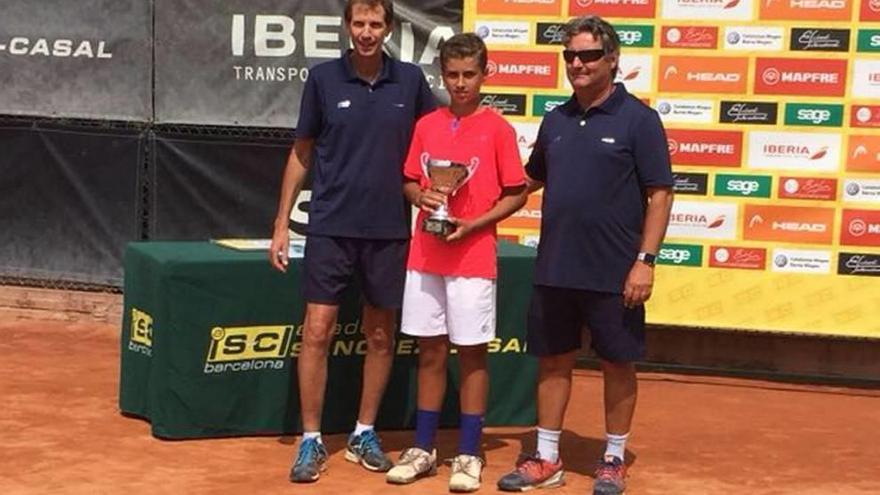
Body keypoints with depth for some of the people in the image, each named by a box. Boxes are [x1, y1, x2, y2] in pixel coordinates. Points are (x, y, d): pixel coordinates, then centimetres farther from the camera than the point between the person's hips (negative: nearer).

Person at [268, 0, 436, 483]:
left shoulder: (410, 80, 0)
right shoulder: (323, 78, -2)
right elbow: (301, 153, 4)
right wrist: (281, 223, 1)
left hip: (389, 230, 2)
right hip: (330, 226, -2)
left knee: (380, 336, 9)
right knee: (317, 331, -4)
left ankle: (364, 434, 23)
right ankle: (311, 440, 7)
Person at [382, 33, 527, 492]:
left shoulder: (497, 128, -4)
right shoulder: (426, 125, 8)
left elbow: (516, 194, -3)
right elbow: (409, 182, 14)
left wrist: (472, 224, -14)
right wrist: (422, 197, -8)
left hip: (473, 258, -4)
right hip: (425, 255, 4)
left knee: (471, 353, 3)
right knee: (430, 352, 10)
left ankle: (469, 455, 12)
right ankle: (423, 449, 20)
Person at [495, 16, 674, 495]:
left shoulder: (638, 119, -6)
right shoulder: (556, 119, 9)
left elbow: (659, 194, -9)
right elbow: (530, 178, 22)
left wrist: (645, 260, -15)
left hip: (614, 274, -5)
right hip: (554, 270, 5)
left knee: (618, 364, 7)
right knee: (553, 360, 12)